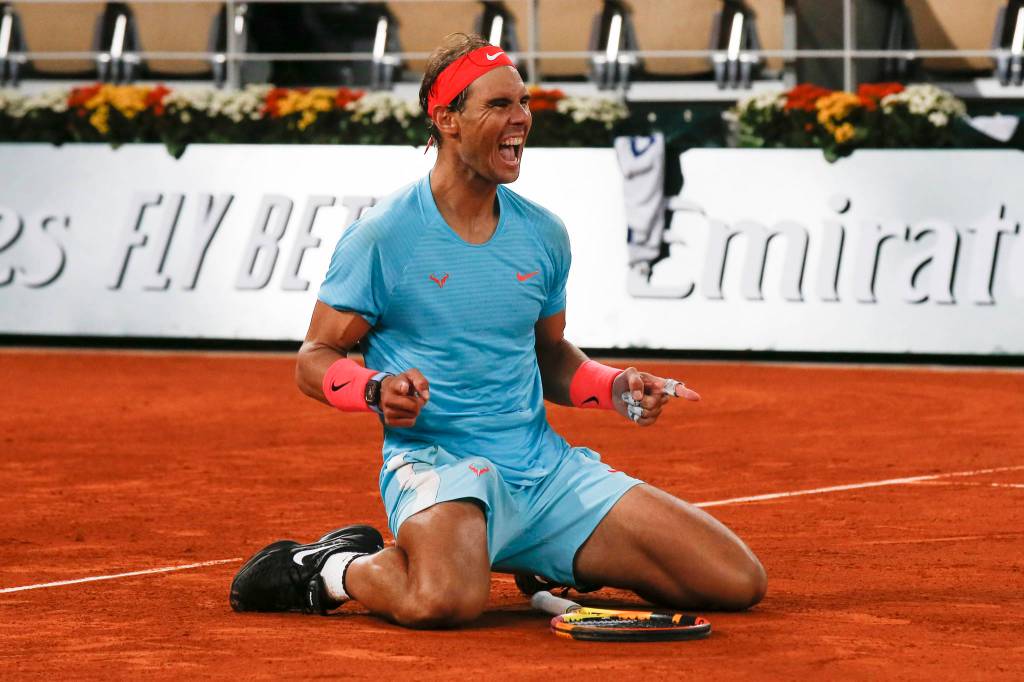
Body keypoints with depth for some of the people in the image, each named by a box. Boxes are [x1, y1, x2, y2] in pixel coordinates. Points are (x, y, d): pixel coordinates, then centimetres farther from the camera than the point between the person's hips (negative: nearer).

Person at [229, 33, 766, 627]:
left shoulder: (543, 233, 11)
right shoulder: (383, 236, -5)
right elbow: (316, 359, -1)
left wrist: (614, 388, 5)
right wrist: (379, 391, -22)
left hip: (547, 466, 6)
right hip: (434, 461, -6)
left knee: (739, 581, -4)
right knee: (445, 600, -42)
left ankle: (544, 562, 18)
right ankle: (327, 568, -7)